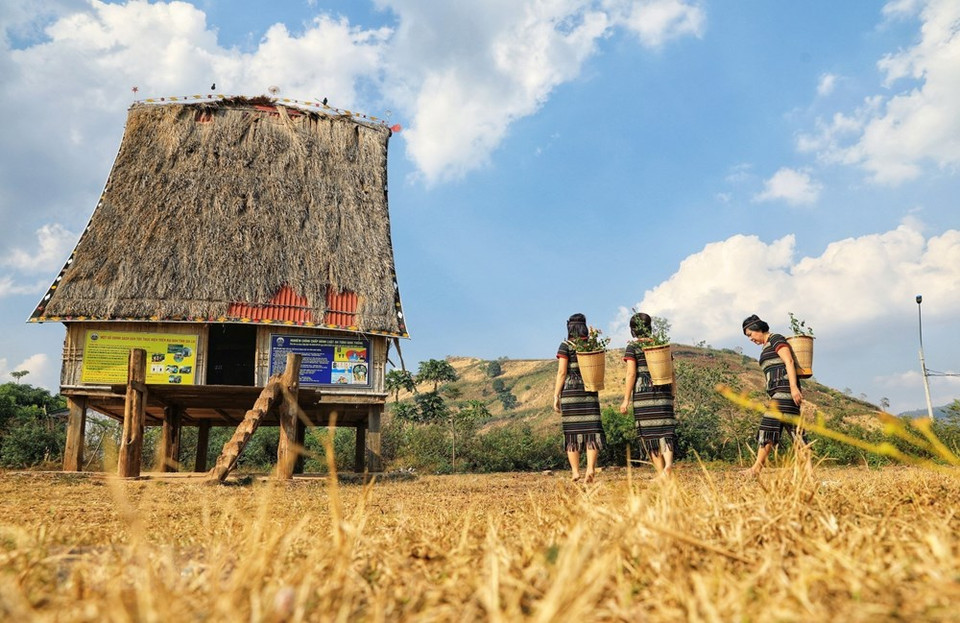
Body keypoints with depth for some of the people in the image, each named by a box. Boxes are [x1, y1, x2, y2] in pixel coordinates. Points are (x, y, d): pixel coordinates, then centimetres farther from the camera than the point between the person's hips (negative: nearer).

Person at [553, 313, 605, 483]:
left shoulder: (566, 346, -3)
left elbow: (562, 372, -7)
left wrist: (556, 396, -4)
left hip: (570, 392, -2)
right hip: (590, 391, 2)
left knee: (572, 431, 3)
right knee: (591, 429, 2)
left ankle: (575, 472, 2)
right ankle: (591, 467, -15)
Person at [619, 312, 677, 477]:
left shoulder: (632, 347, -2)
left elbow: (631, 374, -9)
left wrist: (626, 399, -6)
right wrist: (672, 396, 17)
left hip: (643, 393, -3)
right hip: (663, 391, 3)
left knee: (649, 432, 5)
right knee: (665, 429, 2)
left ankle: (661, 473, 6)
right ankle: (668, 463, -24)